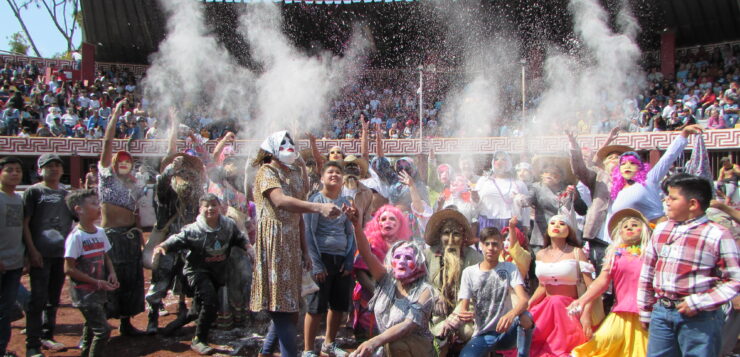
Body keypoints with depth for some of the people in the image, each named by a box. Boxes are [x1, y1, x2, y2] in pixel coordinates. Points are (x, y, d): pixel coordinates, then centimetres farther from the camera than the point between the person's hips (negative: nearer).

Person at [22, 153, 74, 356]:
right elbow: (25, 223, -6)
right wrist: (32, 250, -13)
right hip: (41, 254, -5)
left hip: (62, 253, 5)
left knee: (54, 299, 13)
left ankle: (47, 337, 25)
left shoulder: (66, 193, 13)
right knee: (38, 299, -6)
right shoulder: (34, 191, -1)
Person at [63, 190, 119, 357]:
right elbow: (69, 269, -18)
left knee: (91, 328, 20)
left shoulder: (100, 232, 5)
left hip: (98, 291, 8)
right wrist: (97, 282, -18)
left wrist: (112, 273, -2)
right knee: (102, 330, -11)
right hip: (84, 292, -8)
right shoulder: (76, 236, -18)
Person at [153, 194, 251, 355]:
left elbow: (240, 239, 7)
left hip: (219, 271, 5)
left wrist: (248, 247, -10)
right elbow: (177, 240, -24)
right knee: (210, 301, -21)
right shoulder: (193, 230, -20)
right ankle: (198, 340, -7)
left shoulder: (228, 225, -6)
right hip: (198, 270, -5)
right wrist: (162, 246, -42)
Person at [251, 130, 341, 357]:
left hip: (292, 244, 8)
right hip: (273, 243, -7)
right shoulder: (267, 172, -7)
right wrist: (320, 208, -39)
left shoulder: (295, 172, 16)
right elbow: (280, 201, -27)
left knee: (288, 307, 12)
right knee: (282, 308, -7)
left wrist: (304, 251, 12)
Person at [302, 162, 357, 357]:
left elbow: (350, 233, 14)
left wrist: (349, 261, 2)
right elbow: (309, 233, -8)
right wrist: (316, 265, -14)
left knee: (339, 305, 12)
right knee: (316, 306, -2)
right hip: (323, 258, -5)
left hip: (342, 259, 5)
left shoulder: (345, 201, 13)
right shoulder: (315, 200, -3)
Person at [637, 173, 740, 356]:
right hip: (661, 313, 5)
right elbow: (647, 273, 13)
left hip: (699, 318, -5)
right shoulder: (661, 230, 7)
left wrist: (699, 303, -16)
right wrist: (645, 312, 14)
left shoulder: (718, 235, -9)